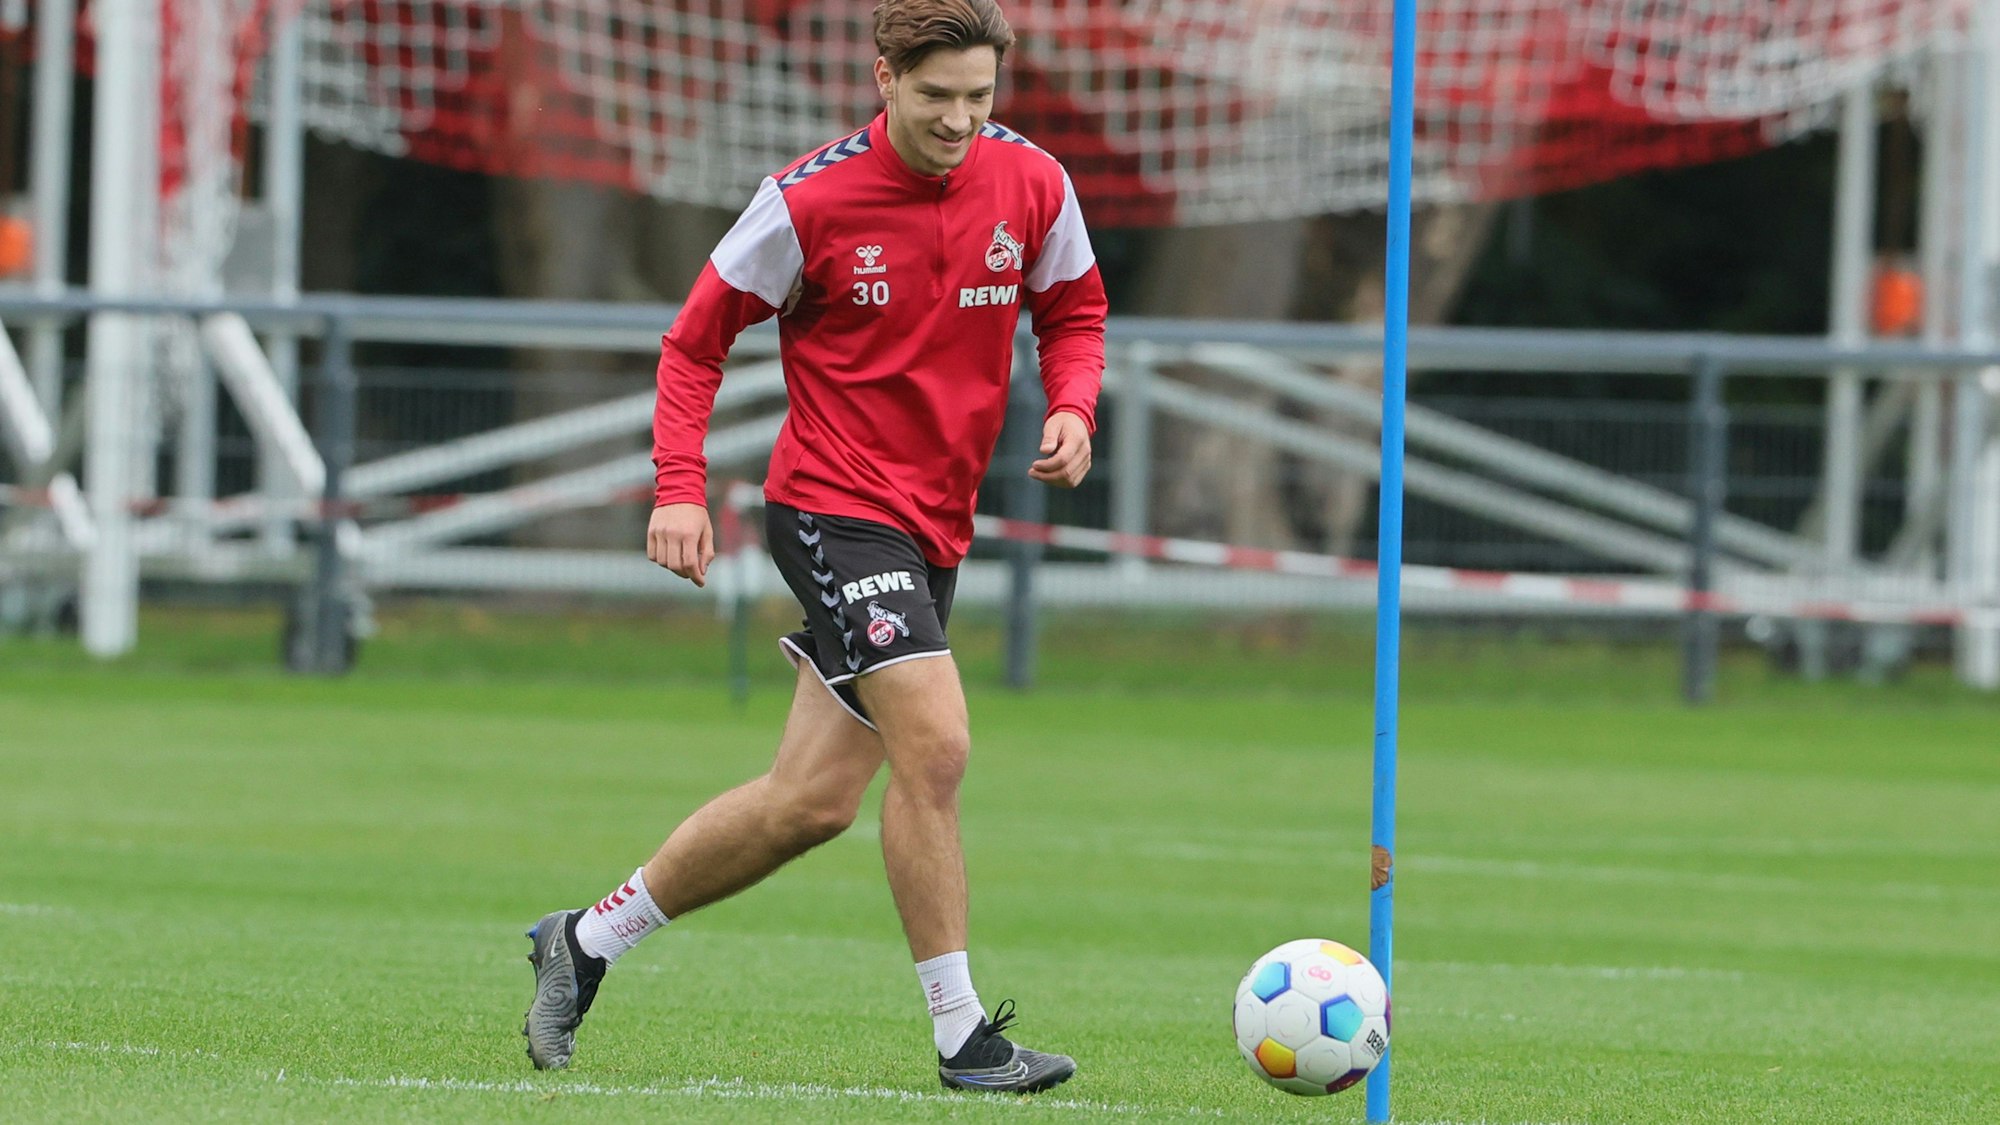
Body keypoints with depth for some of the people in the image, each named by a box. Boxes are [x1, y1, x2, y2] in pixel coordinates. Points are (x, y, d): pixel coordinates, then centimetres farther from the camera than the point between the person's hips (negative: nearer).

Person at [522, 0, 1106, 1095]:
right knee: (934, 745, -21)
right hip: (833, 504, -6)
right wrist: (679, 487, -13)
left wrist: (1071, 407, -6)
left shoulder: (1031, 184, -1)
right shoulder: (809, 200, -12)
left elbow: (1073, 313, 16)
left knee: (811, 801, 6)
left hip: (933, 529, 6)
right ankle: (962, 1036, -14)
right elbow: (697, 338, -2)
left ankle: (586, 941, 24)